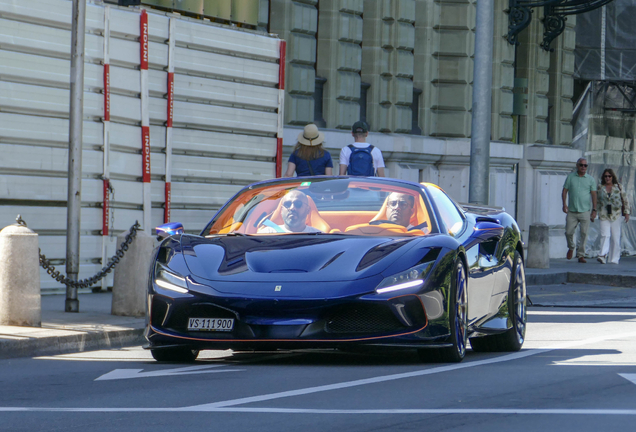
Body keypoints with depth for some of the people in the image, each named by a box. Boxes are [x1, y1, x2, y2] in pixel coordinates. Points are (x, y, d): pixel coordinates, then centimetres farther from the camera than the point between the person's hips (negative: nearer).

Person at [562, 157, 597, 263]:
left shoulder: (590, 179, 7)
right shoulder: (570, 177, 7)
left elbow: (594, 194, 5)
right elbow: (565, 191, 8)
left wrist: (594, 210, -1)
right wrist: (564, 204, -6)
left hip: (585, 211, -1)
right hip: (571, 211, 1)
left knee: (583, 233, -6)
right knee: (568, 232, 1)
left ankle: (581, 255, 0)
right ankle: (571, 247, 30)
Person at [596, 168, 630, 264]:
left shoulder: (618, 187, 5)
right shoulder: (600, 188, 8)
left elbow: (625, 200, 8)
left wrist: (627, 213, 4)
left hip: (616, 215, 0)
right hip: (604, 215, 0)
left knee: (615, 237, 0)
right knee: (605, 235, -14)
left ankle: (614, 259, 6)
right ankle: (603, 256, -25)